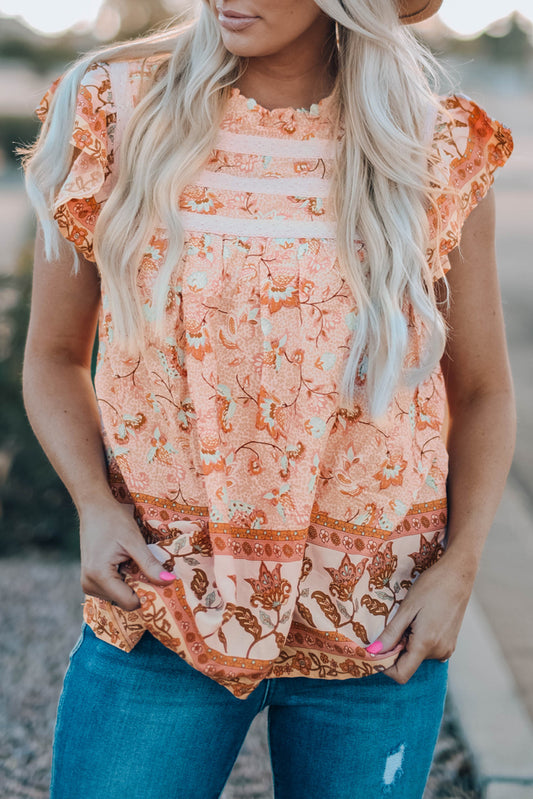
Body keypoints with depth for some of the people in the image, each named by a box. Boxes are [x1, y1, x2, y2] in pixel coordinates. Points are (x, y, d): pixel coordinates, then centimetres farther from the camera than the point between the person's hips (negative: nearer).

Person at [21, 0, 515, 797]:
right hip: (160, 602, 0)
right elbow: (54, 353, 5)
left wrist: (459, 566, -7)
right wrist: (94, 503, -11)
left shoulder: (437, 155, -2)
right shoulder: (117, 112, -2)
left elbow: (482, 391, 6)